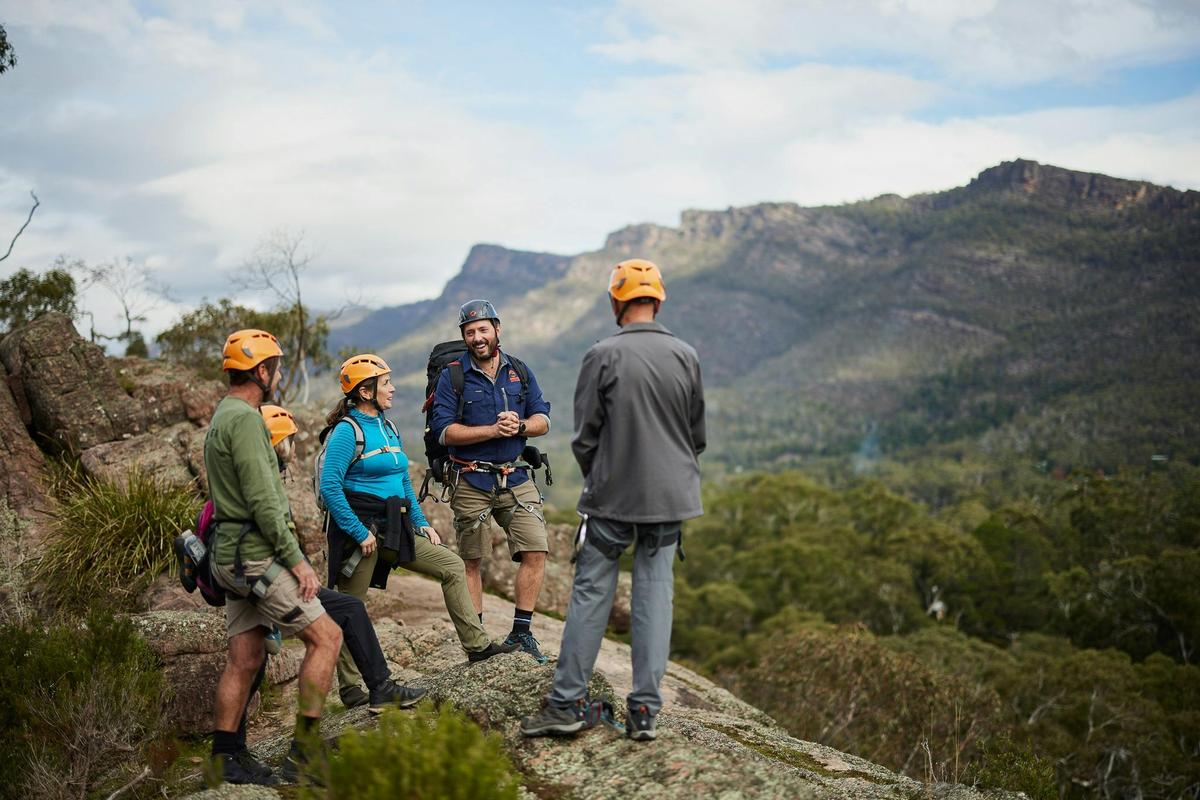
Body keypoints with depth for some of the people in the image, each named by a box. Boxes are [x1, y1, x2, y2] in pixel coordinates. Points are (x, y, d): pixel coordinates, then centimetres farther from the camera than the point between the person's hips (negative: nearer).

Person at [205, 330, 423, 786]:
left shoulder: (222, 417, 18)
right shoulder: (245, 418, -15)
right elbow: (262, 501, -21)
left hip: (233, 557, 10)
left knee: (244, 660, 12)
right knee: (327, 635, -6)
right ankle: (303, 753, -3)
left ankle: (226, 758, 17)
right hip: (255, 556, -10)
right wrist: (296, 559, -17)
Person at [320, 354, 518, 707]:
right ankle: (350, 690, 12)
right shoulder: (347, 430, -13)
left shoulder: (387, 428, 14)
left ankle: (476, 645, 9)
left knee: (452, 565, 4)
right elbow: (330, 487, -20)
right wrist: (360, 533, -20)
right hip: (360, 528, -8)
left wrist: (421, 522, 12)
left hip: (391, 527, 8)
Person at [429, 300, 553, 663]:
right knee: (470, 562, 6)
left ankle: (521, 633, 6)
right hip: (470, 481, -3)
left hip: (516, 478, 3)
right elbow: (444, 430, -12)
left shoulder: (520, 372, 8)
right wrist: (493, 431, -20)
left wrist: (520, 425, -16)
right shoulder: (452, 376, -4)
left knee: (535, 553, -6)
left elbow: (543, 419, 6)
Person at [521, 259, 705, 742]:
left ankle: (567, 703, 9)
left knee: (591, 593, 5)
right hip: (670, 496, 3)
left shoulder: (603, 356, -9)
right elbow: (697, 434, 10)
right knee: (655, 594, 7)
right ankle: (645, 710, 10)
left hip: (611, 495, -3)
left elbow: (585, 435, -5)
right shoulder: (686, 357, 1)